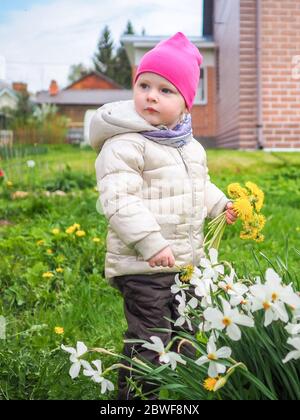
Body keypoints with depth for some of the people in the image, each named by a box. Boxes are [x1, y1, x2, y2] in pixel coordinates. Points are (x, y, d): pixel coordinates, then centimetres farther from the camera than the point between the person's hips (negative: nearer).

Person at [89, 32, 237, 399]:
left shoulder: (190, 145, 10)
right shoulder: (123, 145, -17)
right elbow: (118, 200, -25)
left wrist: (220, 203, 14)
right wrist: (151, 243, -30)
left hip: (188, 260, 8)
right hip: (142, 267, -8)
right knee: (149, 342, -1)